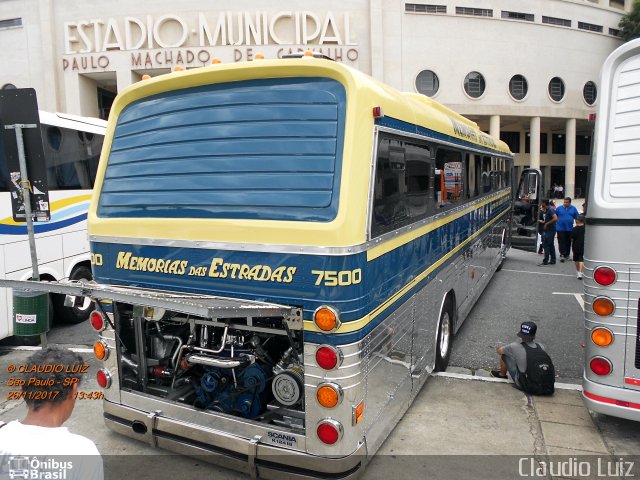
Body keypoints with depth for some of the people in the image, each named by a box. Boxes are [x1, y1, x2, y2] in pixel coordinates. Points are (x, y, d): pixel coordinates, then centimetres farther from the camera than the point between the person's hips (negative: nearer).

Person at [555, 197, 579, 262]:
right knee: (561, 242, -7)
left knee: (568, 242, 9)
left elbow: (577, 218, 8)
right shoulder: (559, 208, 1)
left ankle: (567, 255, 19)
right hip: (560, 229, -2)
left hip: (569, 229, 2)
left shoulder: (573, 209, 4)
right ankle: (562, 255, -8)